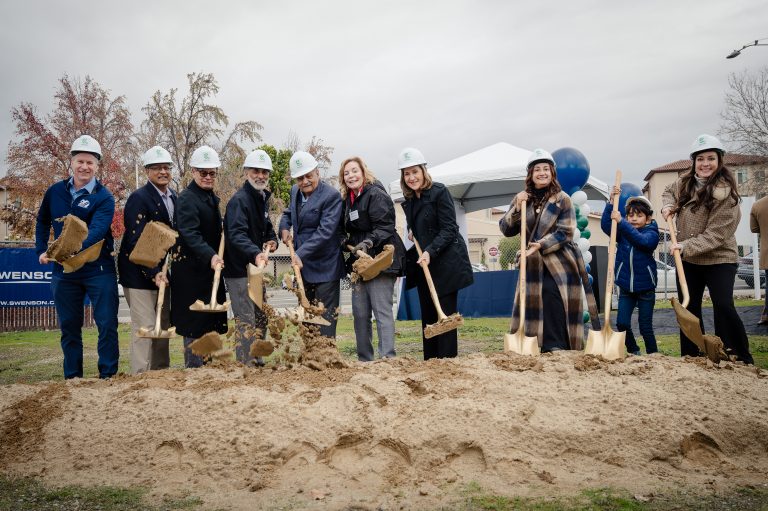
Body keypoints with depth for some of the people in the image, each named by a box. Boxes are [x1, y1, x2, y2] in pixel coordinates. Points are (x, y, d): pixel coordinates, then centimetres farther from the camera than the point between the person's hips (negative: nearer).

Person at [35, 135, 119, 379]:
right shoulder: (55, 191, 4)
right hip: (64, 271, 4)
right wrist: (41, 251, 10)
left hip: (98, 269, -4)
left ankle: (108, 376, 8)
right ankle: (72, 378, 23)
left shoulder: (104, 198, -9)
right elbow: (42, 222, 20)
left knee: (107, 324, -2)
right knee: (69, 326, 11)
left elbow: (96, 231, -25)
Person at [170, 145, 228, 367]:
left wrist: (216, 256, 10)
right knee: (194, 324, -4)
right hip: (191, 271, -9)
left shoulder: (211, 198, 15)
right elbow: (190, 234, -26)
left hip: (211, 267, 9)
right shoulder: (186, 199, -13)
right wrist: (210, 256, -39)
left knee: (211, 322, 14)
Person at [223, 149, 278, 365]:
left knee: (261, 318, 19)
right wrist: (255, 253, -49)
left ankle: (257, 361, 32)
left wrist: (272, 240, 1)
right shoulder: (239, 200, -18)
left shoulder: (262, 198, 12)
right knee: (246, 320, -6)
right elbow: (236, 234, -32)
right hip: (239, 270, -10)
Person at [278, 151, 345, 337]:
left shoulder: (331, 196, -16)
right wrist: (284, 227, 5)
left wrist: (301, 254, -28)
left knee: (325, 320, -4)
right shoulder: (295, 191, 8)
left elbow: (325, 231, -23)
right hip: (302, 266, 8)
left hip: (325, 270, -8)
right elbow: (289, 212, 27)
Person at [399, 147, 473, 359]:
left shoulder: (439, 192, -10)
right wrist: (414, 234, 6)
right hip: (423, 265, 8)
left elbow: (449, 229, -15)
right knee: (428, 317, 10)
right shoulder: (409, 201, 12)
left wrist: (430, 252, -24)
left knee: (445, 316, -8)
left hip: (445, 262, -8)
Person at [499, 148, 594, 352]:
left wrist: (540, 245, -26)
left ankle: (555, 346, -9)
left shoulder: (562, 199, -6)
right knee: (532, 303, 7)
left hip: (559, 262, -4)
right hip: (533, 264, 4)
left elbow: (565, 233, -13)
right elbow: (505, 229, 0)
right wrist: (516, 208, -15)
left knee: (552, 296, -19)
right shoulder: (522, 199, 6)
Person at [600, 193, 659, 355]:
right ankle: (633, 351, 22)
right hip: (626, 287, 3)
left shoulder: (652, 233, -7)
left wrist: (621, 222, -36)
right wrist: (611, 202, -26)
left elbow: (642, 240, -29)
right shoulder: (622, 231, 2)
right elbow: (605, 225, -15)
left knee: (645, 326, 3)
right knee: (622, 323, 1)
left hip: (646, 288, -3)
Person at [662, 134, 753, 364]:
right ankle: (691, 356, 22)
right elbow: (669, 191, 23)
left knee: (723, 306, -18)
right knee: (689, 309, 10)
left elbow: (715, 235, -22)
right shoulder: (685, 182, -1)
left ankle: (741, 359, -4)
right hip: (688, 260, 6)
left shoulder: (726, 194, -18)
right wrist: (668, 206, 3)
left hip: (718, 259, -6)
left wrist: (686, 246, -28)